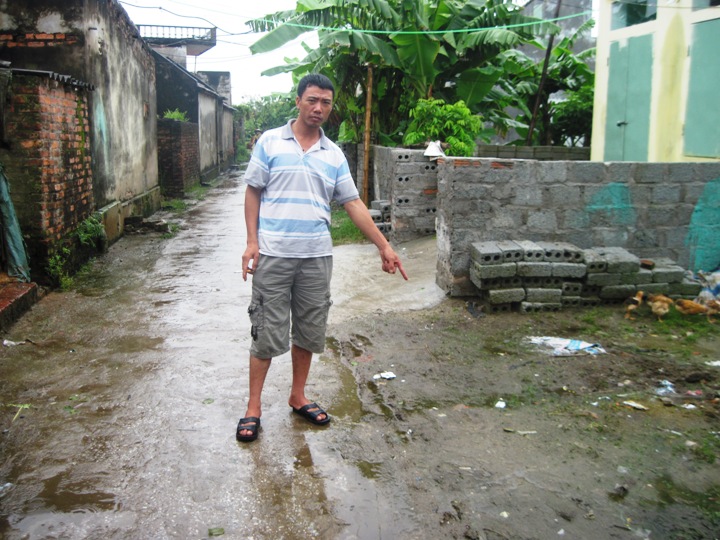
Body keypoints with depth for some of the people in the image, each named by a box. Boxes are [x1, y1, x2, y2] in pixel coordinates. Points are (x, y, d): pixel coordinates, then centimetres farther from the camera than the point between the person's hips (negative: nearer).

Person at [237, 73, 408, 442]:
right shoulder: (270, 142, 1)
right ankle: (253, 407, 14)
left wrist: (384, 246, 2)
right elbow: (253, 192, 1)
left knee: (309, 331, 11)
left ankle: (298, 397, 29)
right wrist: (252, 241, -8)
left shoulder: (334, 155, 9)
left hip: (316, 256, 4)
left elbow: (353, 204, 8)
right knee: (267, 332, 1)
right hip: (273, 254, -3)